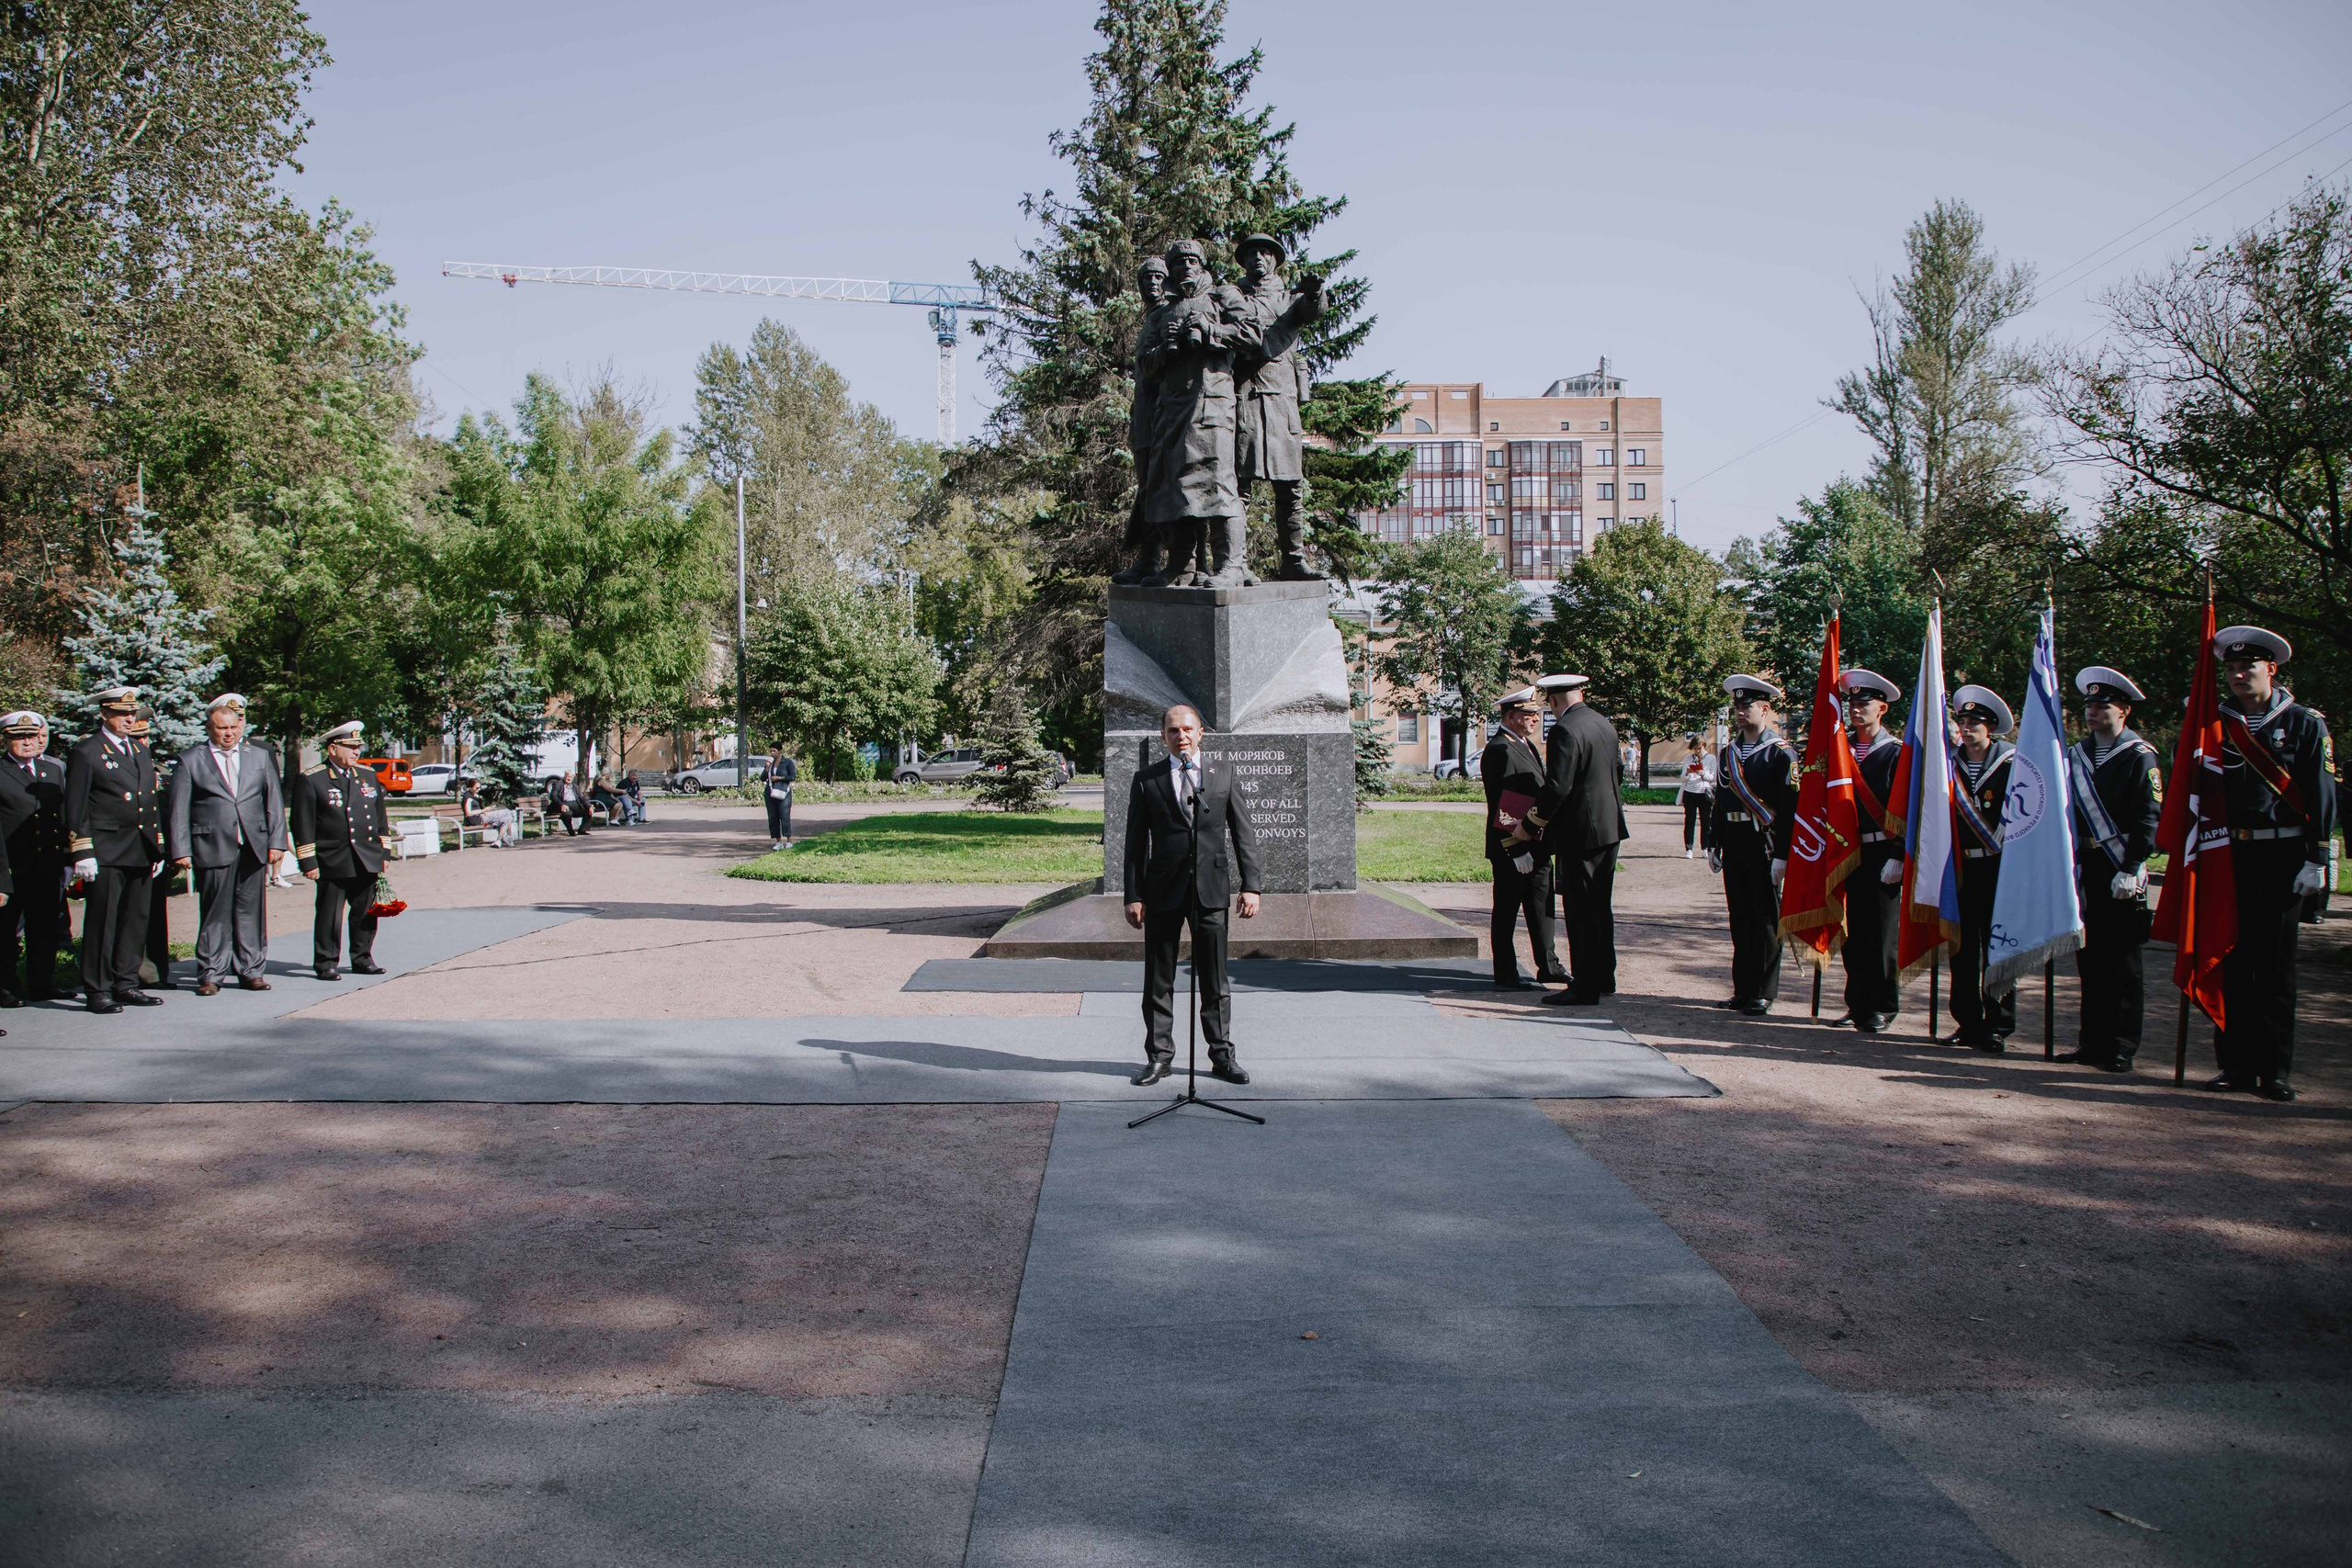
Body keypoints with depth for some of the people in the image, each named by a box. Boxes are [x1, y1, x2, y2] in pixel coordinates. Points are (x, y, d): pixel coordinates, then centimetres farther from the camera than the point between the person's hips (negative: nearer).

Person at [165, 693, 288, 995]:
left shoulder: (260, 757, 14)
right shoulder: (190, 760, 6)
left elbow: (275, 802, 12)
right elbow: (177, 809, 3)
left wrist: (277, 842, 3)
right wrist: (180, 850, -5)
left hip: (254, 846, 2)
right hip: (212, 848, -2)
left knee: (251, 911, 5)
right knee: (214, 913, 1)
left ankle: (250, 971, 12)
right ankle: (211, 974, 8)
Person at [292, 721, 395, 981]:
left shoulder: (368, 776, 14)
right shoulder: (311, 780, -4)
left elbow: (381, 818, 19)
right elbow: (303, 825, -6)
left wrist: (383, 852, 14)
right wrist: (308, 862, -9)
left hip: (367, 861, 5)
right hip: (332, 862, -5)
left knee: (366, 913, 9)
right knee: (329, 914, -1)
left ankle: (362, 959, 20)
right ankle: (325, 964, 7)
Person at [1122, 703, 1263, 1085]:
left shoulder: (1222, 776, 8)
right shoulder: (1146, 780, 5)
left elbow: (1244, 835, 8)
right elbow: (1136, 842, 4)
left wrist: (1250, 886, 0)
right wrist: (1133, 895, -2)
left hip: (1211, 888, 0)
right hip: (1163, 890, 0)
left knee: (1215, 979, 5)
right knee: (1158, 981, 5)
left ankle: (1222, 1055, 15)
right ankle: (1159, 1056, 15)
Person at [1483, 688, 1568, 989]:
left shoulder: (1526, 745, 15)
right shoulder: (1499, 750, -17)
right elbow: (1501, 806, -21)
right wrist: (1516, 850, -23)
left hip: (1535, 846, 10)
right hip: (1512, 849, -9)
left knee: (1542, 908, 14)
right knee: (1506, 912, 1)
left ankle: (1549, 967, 22)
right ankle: (1505, 975, 9)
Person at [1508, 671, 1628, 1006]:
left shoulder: (1566, 729, -17)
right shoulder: (1605, 725, 11)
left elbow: (1557, 787, -22)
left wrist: (1530, 825, -11)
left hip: (1579, 832, -9)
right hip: (1610, 827, 9)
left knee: (1580, 912, -3)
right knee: (1600, 908, 17)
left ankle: (1584, 988, 0)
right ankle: (1603, 979, 25)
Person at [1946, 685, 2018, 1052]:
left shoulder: (2010, 763, -3)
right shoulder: (1951, 764, 9)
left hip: (1998, 867, -4)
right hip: (1960, 867, 4)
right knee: (1962, 947, 6)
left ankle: (1997, 1026, 4)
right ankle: (1968, 1022, 15)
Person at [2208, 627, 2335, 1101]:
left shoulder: (2304, 723, 2)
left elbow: (2322, 795, -1)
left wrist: (2315, 860, -7)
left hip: (2282, 857, -3)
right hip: (2228, 855, 3)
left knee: (2275, 964, 1)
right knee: (2232, 962, 4)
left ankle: (2276, 1069, 7)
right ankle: (2237, 1064, 11)